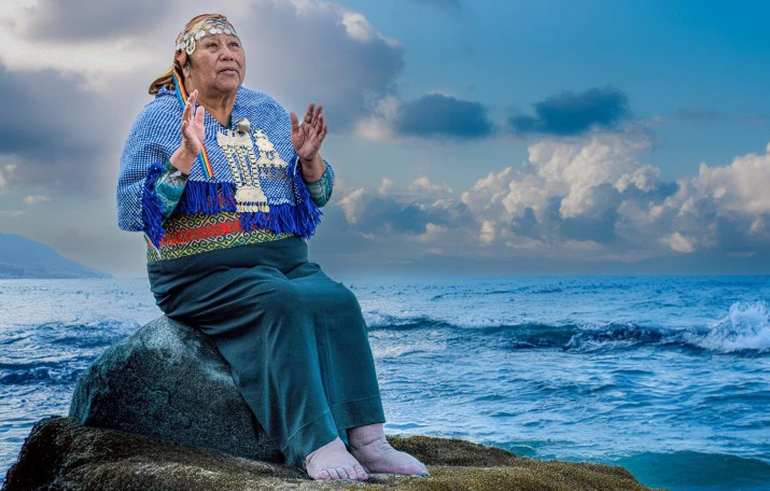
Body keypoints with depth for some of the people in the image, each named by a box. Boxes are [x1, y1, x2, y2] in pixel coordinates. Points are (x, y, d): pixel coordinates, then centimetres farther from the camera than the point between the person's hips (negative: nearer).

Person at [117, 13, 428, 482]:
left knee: (339, 302, -24)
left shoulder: (267, 111, 16)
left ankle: (366, 439, -28)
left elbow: (317, 198, 20)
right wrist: (185, 156, -20)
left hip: (287, 263, 5)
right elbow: (131, 211, -10)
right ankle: (316, 445, -35)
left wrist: (309, 159, -1)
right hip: (203, 276, -4)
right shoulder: (160, 118, 1)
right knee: (283, 304, -32)